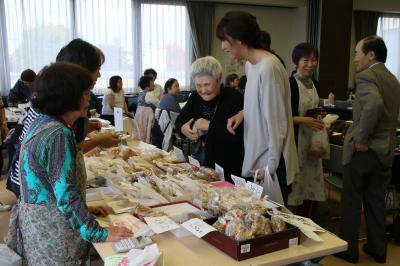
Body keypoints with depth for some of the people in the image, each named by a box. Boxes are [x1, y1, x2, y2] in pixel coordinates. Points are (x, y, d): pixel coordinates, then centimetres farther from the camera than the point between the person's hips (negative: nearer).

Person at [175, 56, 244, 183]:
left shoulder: (234, 98, -17)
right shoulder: (195, 97, 6)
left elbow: (240, 134, -27)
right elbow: (180, 121, 15)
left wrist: (209, 126, -24)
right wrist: (183, 129, -8)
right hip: (201, 162, 6)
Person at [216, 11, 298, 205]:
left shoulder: (268, 68, -22)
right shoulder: (250, 64, 7)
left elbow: (276, 121, -20)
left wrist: (271, 165, -16)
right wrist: (243, 113, -1)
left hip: (270, 162, -9)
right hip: (256, 157, 9)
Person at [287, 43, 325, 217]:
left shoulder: (315, 84, 12)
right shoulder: (290, 84, -11)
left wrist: (321, 122, 6)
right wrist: (303, 120, -19)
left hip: (313, 140, 7)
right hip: (294, 140, -7)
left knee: (312, 188, 10)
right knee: (294, 188, -4)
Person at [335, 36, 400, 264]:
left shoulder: (366, 76, -15)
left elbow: (374, 105, -34)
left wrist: (362, 139, -24)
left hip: (363, 150, -8)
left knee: (351, 203, 7)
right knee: (376, 202, 18)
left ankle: (349, 249, 19)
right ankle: (377, 248, 27)